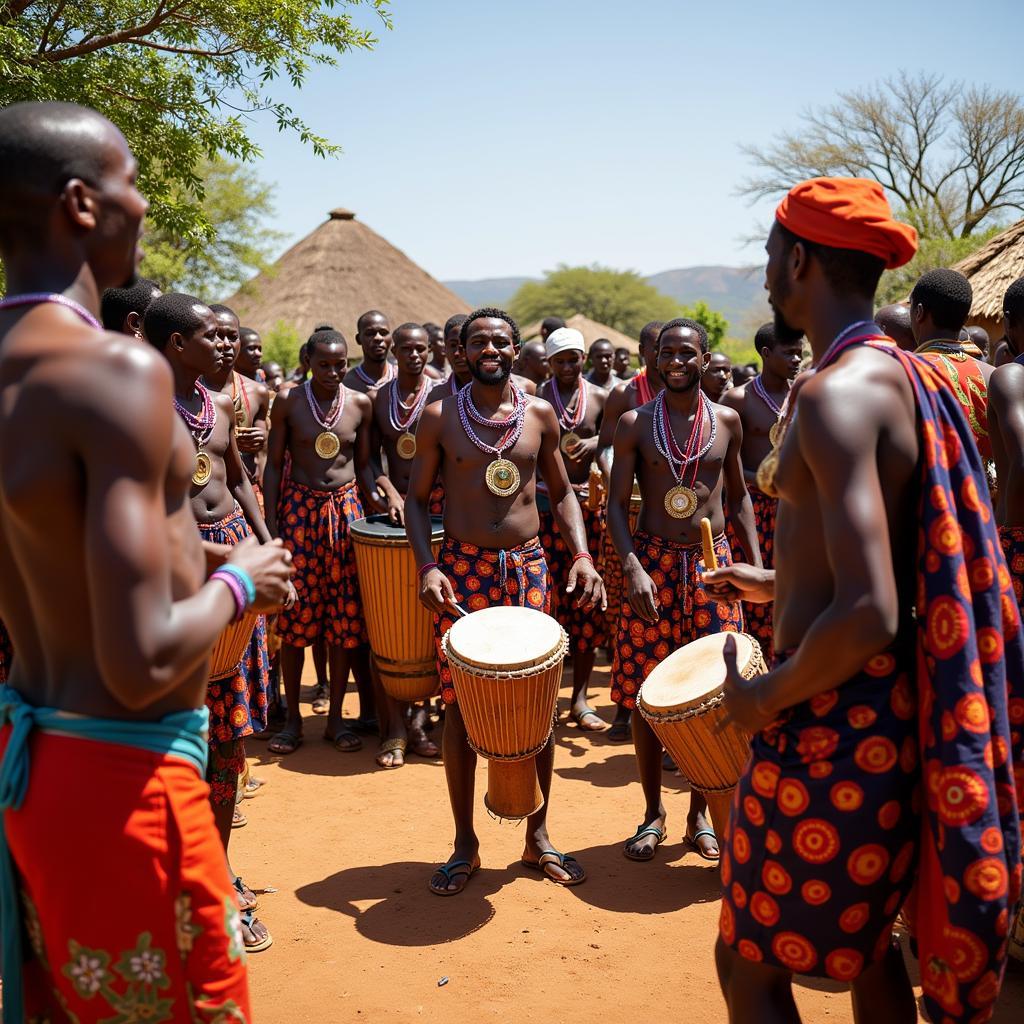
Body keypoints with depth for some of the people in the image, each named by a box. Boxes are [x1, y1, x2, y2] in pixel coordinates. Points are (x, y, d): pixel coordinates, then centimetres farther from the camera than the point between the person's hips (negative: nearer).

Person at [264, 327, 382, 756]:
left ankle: (336, 717, 14)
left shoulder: (360, 403, 3)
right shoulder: (288, 401, -2)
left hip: (346, 508, 2)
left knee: (346, 612, 2)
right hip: (298, 507, -2)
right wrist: (270, 523, -5)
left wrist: (373, 496, -8)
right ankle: (293, 717, 14)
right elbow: (274, 464, 1)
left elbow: (363, 463, 10)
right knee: (296, 612, 1)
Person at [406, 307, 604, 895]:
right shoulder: (440, 416, 1)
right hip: (462, 567, -1)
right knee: (460, 703, 2)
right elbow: (418, 498, 3)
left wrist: (582, 554, -4)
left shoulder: (540, 414, 5)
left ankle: (539, 836, 22)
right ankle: (465, 845, 18)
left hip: (528, 566, 2)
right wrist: (427, 567, -12)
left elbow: (561, 492, 12)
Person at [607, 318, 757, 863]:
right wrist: (633, 567, -17)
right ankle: (653, 813, 18)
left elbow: (738, 497, 14)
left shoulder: (726, 420, 6)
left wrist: (757, 564, 4)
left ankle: (700, 813, 19)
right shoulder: (635, 422, -1)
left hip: (713, 563, 2)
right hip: (652, 564, -1)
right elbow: (616, 503, -3)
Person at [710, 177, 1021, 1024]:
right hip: (896, 710, 10)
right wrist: (784, 587, 25)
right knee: (866, 943, 24)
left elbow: (868, 616, -30)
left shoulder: (835, 391, -22)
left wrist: (762, 698, -15)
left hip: (831, 720, -9)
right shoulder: (907, 375, 9)